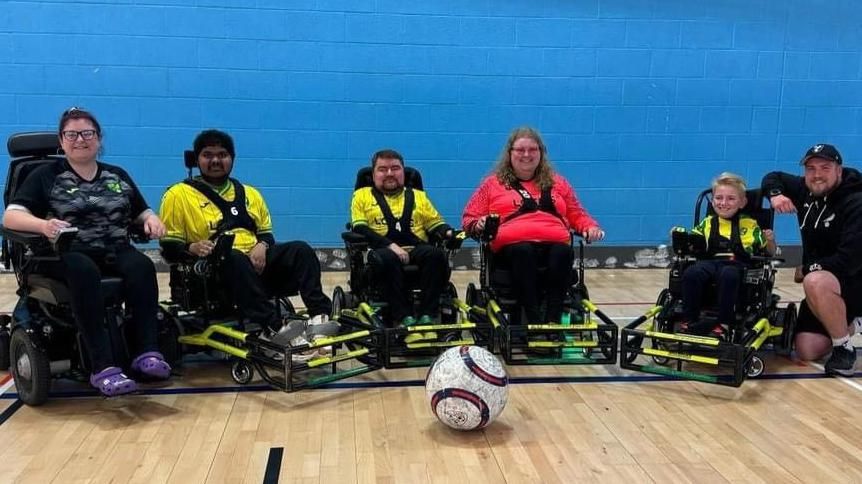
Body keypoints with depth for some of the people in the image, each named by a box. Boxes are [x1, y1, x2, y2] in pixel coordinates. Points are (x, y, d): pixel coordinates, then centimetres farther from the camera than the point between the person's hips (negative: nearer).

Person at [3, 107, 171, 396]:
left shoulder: (118, 176, 20)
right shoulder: (45, 176, 8)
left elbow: (141, 212, 21)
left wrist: (152, 219, -5)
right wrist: (43, 225, -26)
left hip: (116, 252, 3)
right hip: (67, 254, -3)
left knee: (142, 266, -32)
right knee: (84, 271, -39)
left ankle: (147, 352, -39)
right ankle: (103, 367, -46)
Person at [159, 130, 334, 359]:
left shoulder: (249, 193, 23)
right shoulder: (179, 195, 6)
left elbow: (266, 233, 22)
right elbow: (169, 248, 3)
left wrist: (262, 247, -2)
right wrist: (193, 248, -19)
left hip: (256, 263, 5)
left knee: (300, 250, -21)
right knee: (236, 260, -40)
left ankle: (319, 315, -36)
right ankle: (275, 330, -47)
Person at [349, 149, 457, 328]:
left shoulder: (418, 196, 27)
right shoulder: (362, 195, 18)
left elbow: (436, 224, 19)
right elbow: (359, 229, 3)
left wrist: (448, 232, -6)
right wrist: (390, 245, -12)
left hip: (418, 251, 2)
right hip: (384, 250, -2)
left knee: (436, 254, -31)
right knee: (387, 258, -37)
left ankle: (428, 314, -33)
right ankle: (404, 316, -37)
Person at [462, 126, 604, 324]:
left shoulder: (557, 182, 30)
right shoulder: (493, 183, 22)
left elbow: (577, 214, 32)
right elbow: (470, 218, 19)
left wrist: (591, 227, 10)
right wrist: (479, 225, -5)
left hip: (554, 243, 2)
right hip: (512, 244, -2)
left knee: (564, 253, -35)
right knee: (523, 253, -39)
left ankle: (553, 320, -43)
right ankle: (534, 321, -47)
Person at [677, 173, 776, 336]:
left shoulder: (750, 225, 15)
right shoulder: (708, 223, 19)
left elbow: (769, 252, 16)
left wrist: (770, 241, -4)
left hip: (737, 264, -2)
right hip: (710, 261, 2)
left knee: (728, 275, -38)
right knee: (691, 273, -31)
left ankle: (724, 323, -29)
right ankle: (689, 321, -20)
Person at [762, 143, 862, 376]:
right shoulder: (805, 191, 0)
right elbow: (773, 178, 17)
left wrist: (808, 269, -18)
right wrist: (775, 194, -7)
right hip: (824, 288, 7)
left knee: (815, 282, -40)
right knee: (807, 351, -2)